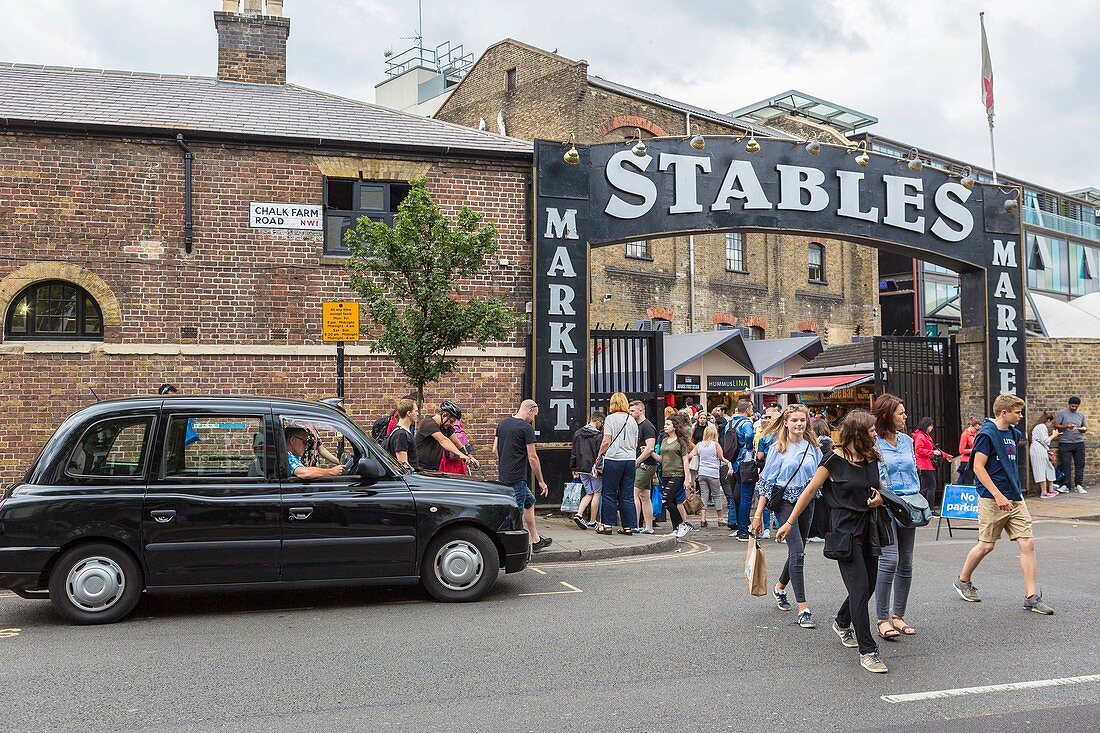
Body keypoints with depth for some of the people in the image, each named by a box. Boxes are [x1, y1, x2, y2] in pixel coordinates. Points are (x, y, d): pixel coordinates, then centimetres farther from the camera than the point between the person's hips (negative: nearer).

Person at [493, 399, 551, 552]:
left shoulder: (502, 423, 11)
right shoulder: (526, 428, -12)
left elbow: (495, 451, 13)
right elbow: (532, 457, -12)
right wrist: (541, 481, -5)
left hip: (503, 475, 9)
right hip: (517, 478, -9)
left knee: (529, 502, 22)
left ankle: (536, 541, 28)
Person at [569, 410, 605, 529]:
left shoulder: (577, 434, 8)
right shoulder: (598, 435, -12)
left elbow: (573, 453, 12)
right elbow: (600, 454, -13)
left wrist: (574, 469, 17)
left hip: (581, 469, 6)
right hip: (594, 469, -6)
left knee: (589, 493, 15)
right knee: (596, 493, 5)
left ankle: (579, 514, -3)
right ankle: (592, 522, 7)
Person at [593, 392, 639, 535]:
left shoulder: (610, 418, -5)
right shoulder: (632, 420, 11)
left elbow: (606, 442, -8)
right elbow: (635, 444, 15)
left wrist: (598, 457, 2)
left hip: (614, 459, -5)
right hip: (630, 459, 5)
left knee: (609, 494, 4)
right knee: (627, 495, 8)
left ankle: (607, 525, 6)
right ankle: (628, 526, 9)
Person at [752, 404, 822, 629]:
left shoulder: (813, 447, 7)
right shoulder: (778, 449, -4)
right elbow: (766, 481, -3)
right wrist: (758, 513, -6)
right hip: (785, 502, -5)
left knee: (797, 551, 13)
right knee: (797, 551, -14)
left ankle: (780, 588, 40)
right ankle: (803, 608, -12)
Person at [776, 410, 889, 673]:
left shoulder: (871, 458, 8)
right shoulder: (834, 459, -10)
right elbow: (810, 491, -2)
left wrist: (880, 497, 1)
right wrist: (790, 522, 3)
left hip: (868, 528, 7)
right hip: (845, 530, -7)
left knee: (869, 586, 13)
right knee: (860, 588, -11)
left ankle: (842, 623, 41)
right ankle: (867, 651, -4)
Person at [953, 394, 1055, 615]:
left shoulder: (1013, 434, 11)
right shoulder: (987, 434, -13)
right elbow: (978, 467, -17)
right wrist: (998, 496, -20)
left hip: (1015, 499, 7)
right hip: (992, 500, -7)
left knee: (1027, 543, -1)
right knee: (986, 545, 3)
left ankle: (1031, 597, 2)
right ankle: (963, 581, 25)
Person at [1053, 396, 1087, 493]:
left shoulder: (1081, 414, 12)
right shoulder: (1062, 413, -1)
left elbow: (1085, 426, 20)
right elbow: (1056, 425, -6)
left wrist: (1084, 429, -3)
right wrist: (1066, 426, -21)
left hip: (1079, 442, 4)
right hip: (1065, 443, -4)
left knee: (1080, 464, 4)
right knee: (1065, 465, -3)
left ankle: (1078, 485, 12)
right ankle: (1066, 485, 3)